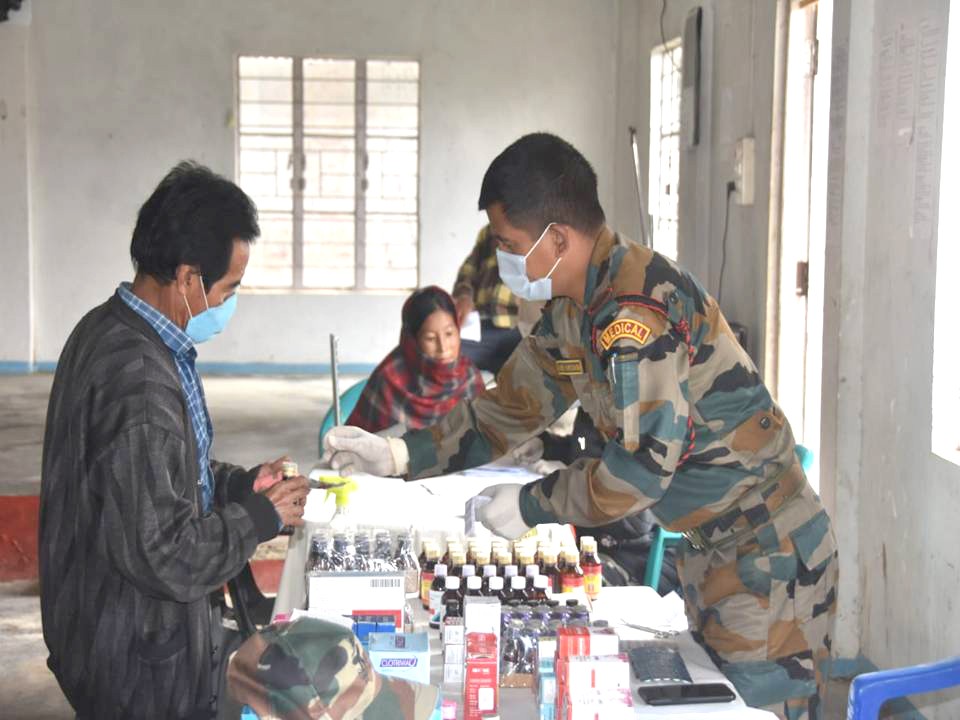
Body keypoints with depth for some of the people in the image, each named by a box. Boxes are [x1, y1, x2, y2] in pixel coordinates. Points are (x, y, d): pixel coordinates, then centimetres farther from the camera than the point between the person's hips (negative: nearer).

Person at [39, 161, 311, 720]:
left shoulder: (110, 331, 2)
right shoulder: (139, 382, -30)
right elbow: (166, 558, -28)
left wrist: (239, 484, 4)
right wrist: (262, 517, -14)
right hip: (140, 658, -9)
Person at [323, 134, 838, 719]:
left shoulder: (635, 306, -26)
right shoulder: (574, 310, 5)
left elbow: (645, 463, -27)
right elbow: (513, 408, 13)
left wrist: (531, 507, -16)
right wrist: (399, 456, 3)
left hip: (769, 556, -10)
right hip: (714, 548, 10)